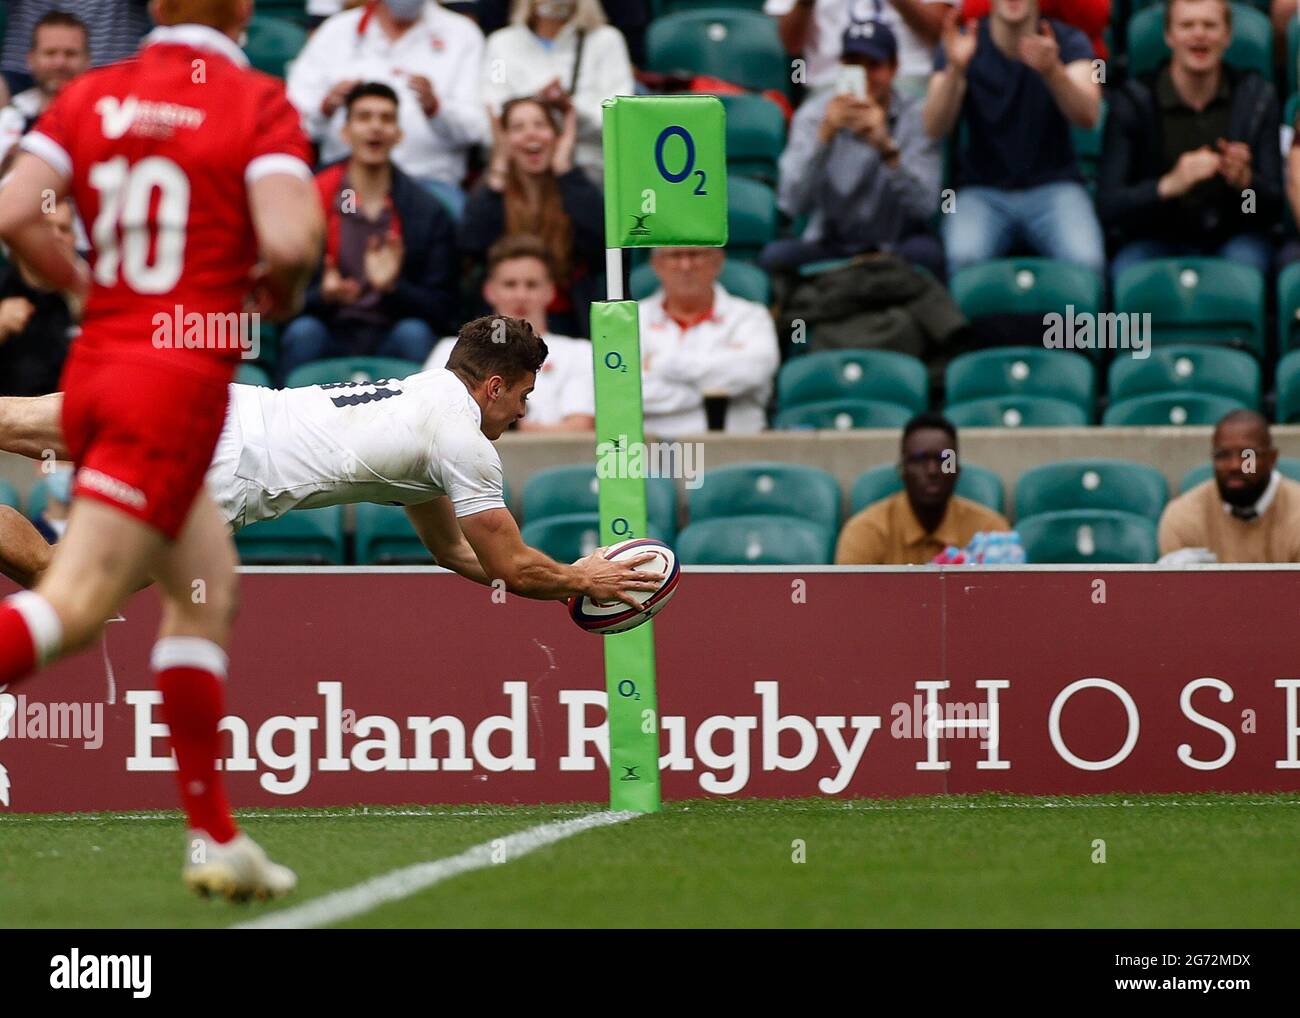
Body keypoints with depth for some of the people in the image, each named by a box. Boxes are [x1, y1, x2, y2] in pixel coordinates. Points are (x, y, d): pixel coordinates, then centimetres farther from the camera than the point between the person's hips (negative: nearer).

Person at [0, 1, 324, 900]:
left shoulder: (92, 95, 7)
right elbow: (289, 241, -18)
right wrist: (281, 297, 4)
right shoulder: (257, 103, -6)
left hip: (98, 366, 7)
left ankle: (216, 840, 18)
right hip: (178, 382, -7)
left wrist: (84, 283, 13)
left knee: (209, 587, 18)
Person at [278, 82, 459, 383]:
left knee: (414, 333, -30)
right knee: (303, 332, -30)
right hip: (330, 336, 0)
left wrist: (393, 287, -18)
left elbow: (442, 309, 1)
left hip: (391, 346, 0)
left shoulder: (428, 211, 5)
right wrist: (323, 295, -23)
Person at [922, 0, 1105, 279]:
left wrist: (1052, 70, -38)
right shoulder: (964, 45, -1)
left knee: (1086, 261, -30)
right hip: (983, 191, 0)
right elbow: (935, 128, -15)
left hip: (1053, 186, 0)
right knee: (963, 259, -33)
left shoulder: (1068, 41, 0)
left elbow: (1087, 116, -18)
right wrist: (954, 69, -34)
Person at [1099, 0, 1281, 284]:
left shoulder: (1257, 97, 0)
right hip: (1157, 237, -1)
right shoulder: (1131, 100, -5)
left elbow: (1274, 207, 0)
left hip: (1233, 236, 1)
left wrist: (1245, 181, -25)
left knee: (1247, 260, -34)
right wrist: (1169, 184, -31)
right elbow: (1108, 206, -12)